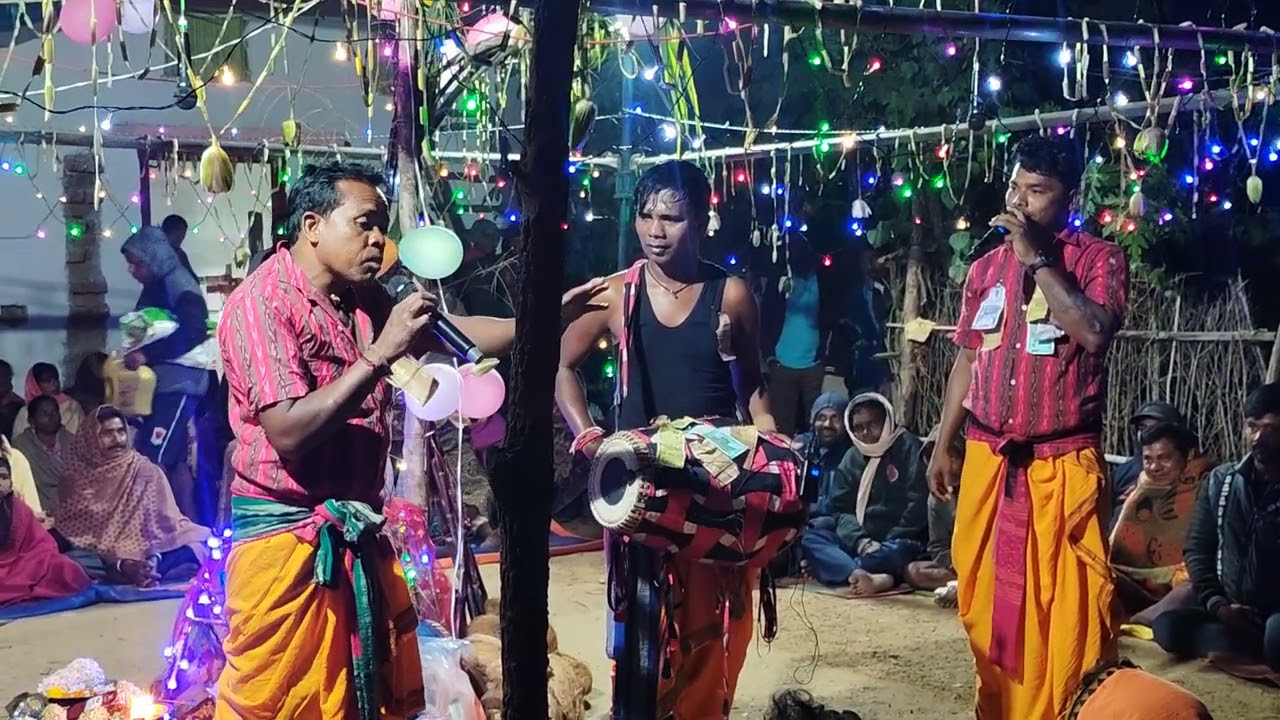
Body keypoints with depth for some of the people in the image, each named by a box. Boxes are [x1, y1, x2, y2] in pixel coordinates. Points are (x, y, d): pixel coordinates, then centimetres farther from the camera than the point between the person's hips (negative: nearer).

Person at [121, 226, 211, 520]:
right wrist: (137, 354, 7)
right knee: (175, 461, 9)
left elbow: (194, 331, -25)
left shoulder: (179, 284, -12)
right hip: (161, 383, 9)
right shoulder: (155, 288, 16)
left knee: (153, 460, -12)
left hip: (178, 383, -9)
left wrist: (146, 354, -24)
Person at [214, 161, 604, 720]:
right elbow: (289, 432, -24)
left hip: (359, 535, 8)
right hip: (286, 539, -8)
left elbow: (456, 335, 11)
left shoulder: (368, 301, 8)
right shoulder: (260, 302, -16)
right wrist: (380, 354, -23)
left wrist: (556, 311, 3)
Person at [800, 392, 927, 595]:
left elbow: (918, 505, -10)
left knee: (898, 551, -40)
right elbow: (841, 509, 7)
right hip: (858, 540, 6)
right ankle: (862, 576, -42)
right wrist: (861, 542, -13)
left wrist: (886, 544, -15)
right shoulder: (852, 458, 14)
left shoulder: (909, 449, -2)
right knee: (809, 537, -19)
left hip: (898, 542, -5)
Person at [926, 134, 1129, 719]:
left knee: (1066, 605, -5)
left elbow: (1093, 333, -21)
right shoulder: (986, 268, 12)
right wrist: (942, 447, 14)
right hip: (987, 458, 5)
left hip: (1063, 462, -4)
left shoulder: (1099, 259, -2)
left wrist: (1037, 258, -15)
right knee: (986, 597, 10)